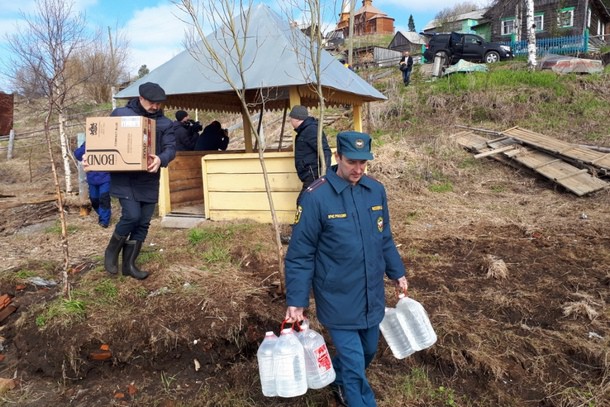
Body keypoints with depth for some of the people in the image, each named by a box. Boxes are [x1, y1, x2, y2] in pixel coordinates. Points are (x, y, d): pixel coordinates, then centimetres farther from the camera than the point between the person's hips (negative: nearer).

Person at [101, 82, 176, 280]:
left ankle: (129, 264, 21)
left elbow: (171, 148, -5)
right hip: (124, 178, -3)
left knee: (143, 223, 6)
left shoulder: (165, 123, 5)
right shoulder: (120, 114, 1)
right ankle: (112, 251, 12)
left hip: (148, 181, 4)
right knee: (132, 215, -16)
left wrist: (161, 159, -27)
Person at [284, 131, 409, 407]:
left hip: (372, 294, 6)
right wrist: (296, 301, -15)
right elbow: (300, 254, -15)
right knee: (354, 365, 3)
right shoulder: (315, 197, -19)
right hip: (338, 299, -6)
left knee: (368, 351, 22)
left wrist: (397, 272, 17)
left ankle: (338, 381, 51)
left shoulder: (376, 190, -3)